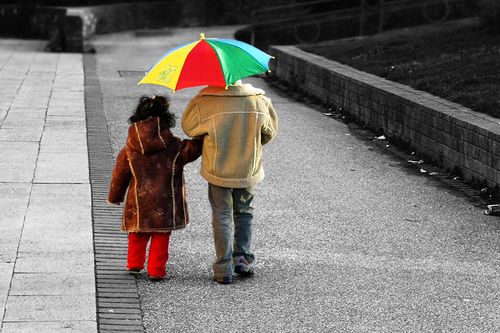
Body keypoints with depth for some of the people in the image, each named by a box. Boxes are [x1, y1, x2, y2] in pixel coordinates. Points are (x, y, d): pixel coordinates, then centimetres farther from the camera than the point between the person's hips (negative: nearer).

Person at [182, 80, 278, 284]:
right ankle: (243, 259, 22)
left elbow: (188, 126, -1)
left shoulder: (206, 102, -19)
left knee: (221, 217, 8)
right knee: (243, 214, 21)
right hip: (247, 171, 2)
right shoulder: (259, 101, -11)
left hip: (218, 173, -2)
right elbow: (270, 132, 5)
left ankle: (223, 269, 6)